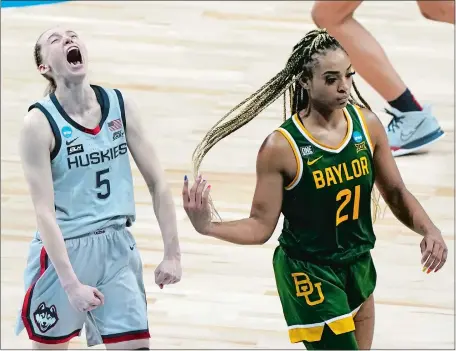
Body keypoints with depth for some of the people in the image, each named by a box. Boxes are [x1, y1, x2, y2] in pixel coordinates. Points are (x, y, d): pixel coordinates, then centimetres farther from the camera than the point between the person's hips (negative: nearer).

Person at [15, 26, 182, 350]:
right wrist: (71, 284, -23)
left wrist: (172, 253, 2)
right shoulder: (40, 122, -13)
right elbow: (44, 211, -17)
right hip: (64, 251, -4)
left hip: (118, 249, 4)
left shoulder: (121, 106, 0)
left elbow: (157, 183, 5)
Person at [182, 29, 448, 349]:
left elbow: (395, 193, 6)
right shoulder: (282, 147, -19)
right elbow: (261, 226, -12)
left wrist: (429, 230, -11)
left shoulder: (366, 123, -5)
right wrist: (208, 226, -29)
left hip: (359, 265, 6)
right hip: (310, 273, -6)